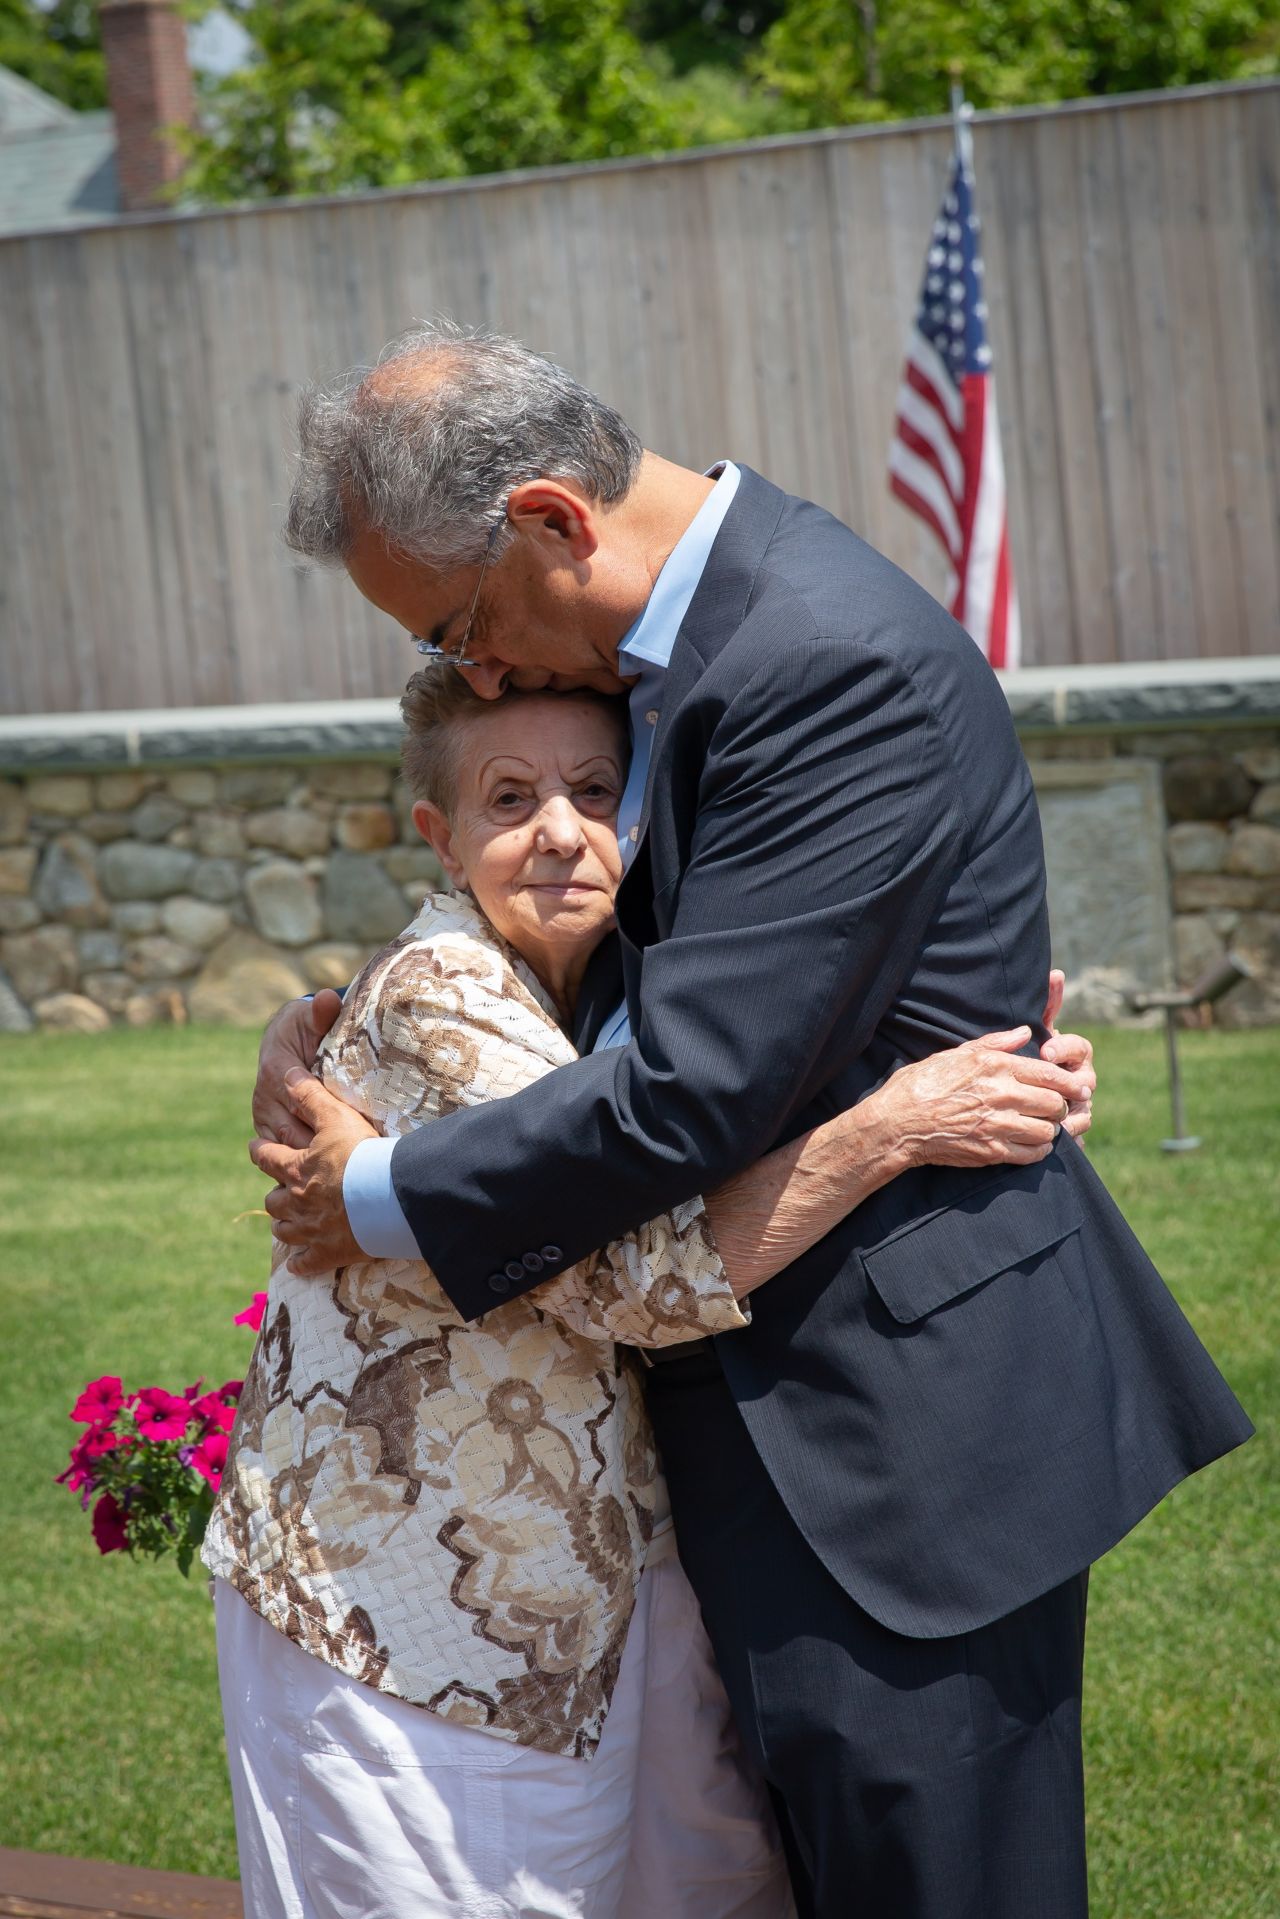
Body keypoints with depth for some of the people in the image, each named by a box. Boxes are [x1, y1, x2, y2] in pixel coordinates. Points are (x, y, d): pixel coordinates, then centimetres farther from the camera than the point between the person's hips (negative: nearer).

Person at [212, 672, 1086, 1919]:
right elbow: (638, 1277, -29)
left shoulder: (614, 989, 4)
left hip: (598, 1562, 8)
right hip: (398, 1582, -8)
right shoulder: (437, 1004, -22)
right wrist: (893, 1127, -29)